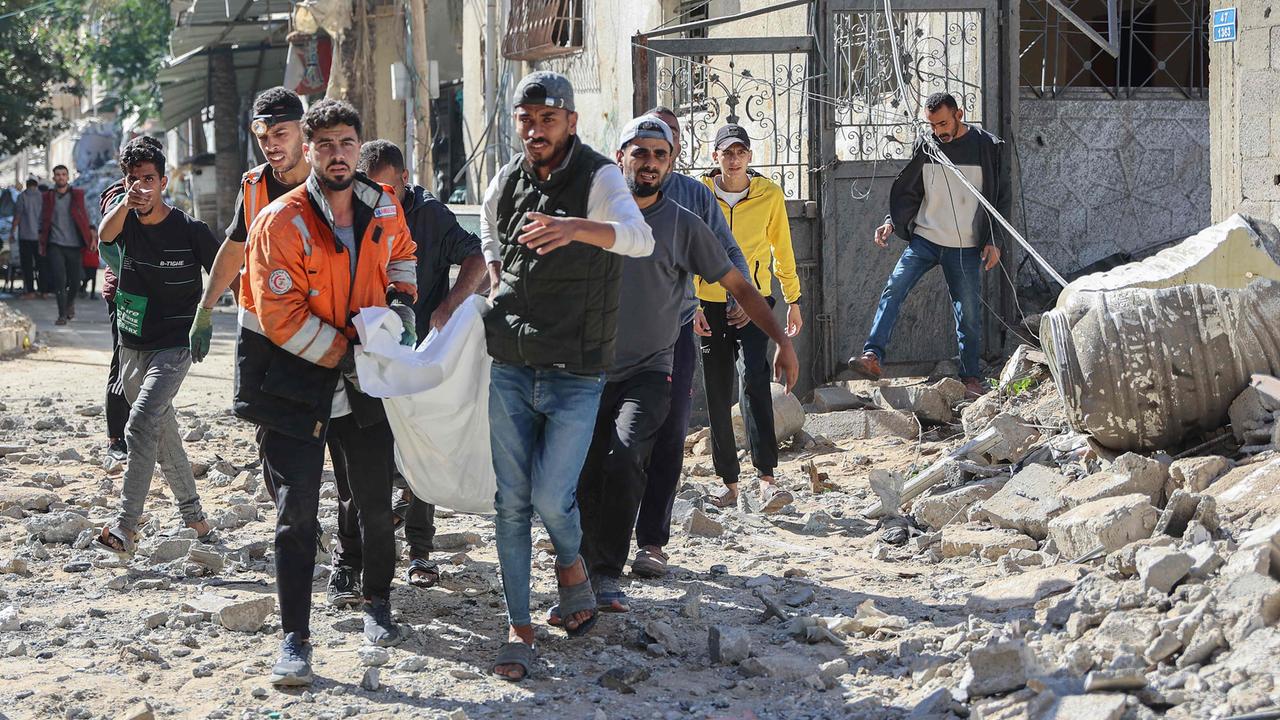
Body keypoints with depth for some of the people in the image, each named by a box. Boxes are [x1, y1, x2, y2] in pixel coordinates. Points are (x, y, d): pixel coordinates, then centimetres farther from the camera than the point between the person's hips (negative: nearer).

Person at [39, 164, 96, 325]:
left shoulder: (78, 195, 5)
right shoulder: (48, 197, 6)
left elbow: (86, 217, 8)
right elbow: (42, 220, 13)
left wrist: (93, 236, -2)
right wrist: (41, 242, 10)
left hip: (74, 245, 1)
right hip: (55, 245, -1)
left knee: (75, 281, 5)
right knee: (59, 279, -12)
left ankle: (70, 302, 36)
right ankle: (62, 315, -5)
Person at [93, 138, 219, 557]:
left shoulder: (191, 230, -9)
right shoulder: (125, 221, -1)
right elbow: (105, 233, -26)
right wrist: (126, 204, -48)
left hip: (174, 347, -5)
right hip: (132, 347, 5)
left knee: (141, 425, -23)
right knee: (163, 437, 13)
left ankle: (126, 526, -26)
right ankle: (195, 520, 27)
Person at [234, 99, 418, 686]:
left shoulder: (383, 208, 1)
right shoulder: (281, 223, -16)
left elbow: (400, 254, 23)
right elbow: (281, 317, -19)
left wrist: (401, 302, 4)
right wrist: (345, 356, -18)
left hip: (363, 380, 5)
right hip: (291, 379, -5)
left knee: (376, 504, 14)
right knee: (296, 511, -6)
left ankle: (377, 604, 37)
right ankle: (295, 638, 0)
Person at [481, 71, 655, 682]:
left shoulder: (598, 178, -12)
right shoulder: (504, 185, 4)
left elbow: (640, 238, -33)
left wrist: (577, 229, -51)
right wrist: (501, 294, 12)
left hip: (575, 372, -4)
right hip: (510, 368, 4)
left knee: (551, 497, -8)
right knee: (511, 501, 2)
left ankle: (572, 566, 25)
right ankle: (519, 626, 10)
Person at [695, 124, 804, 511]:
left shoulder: (769, 194, -1)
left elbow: (782, 249, 10)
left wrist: (793, 301, 12)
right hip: (710, 304, 2)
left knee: (753, 378, -21)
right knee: (718, 396, 5)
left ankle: (766, 479, -28)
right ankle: (729, 482, 16)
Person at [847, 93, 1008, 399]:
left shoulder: (987, 147, -3)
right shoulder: (925, 147, 3)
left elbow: (1002, 197, 3)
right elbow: (909, 192, 12)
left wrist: (993, 241, -4)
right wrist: (891, 222, -4)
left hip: (966, 247, -2)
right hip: (924, 239, 2)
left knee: (968, 314, 3)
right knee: (894, 288, -17)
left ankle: (971, 378, 17)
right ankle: (873, 357, -22)